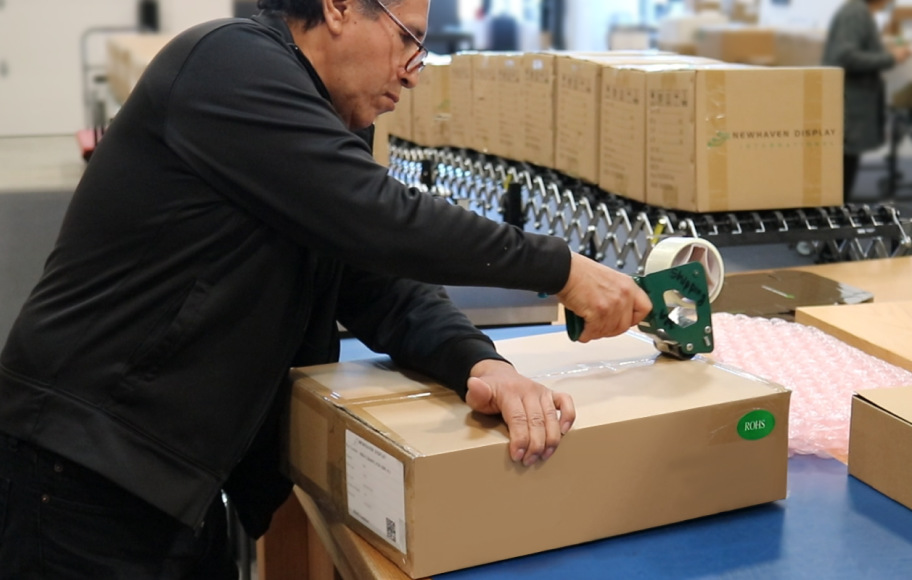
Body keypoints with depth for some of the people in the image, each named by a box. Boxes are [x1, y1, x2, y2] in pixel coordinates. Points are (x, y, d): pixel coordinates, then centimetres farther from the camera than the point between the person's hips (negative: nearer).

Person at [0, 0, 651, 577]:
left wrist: (480, 362, -16)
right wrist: (562, 270, -15)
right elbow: (379, 223, -24)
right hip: (88, 470, -8)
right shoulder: (231, 65, -17)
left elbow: (384, 279, 4)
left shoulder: (330, 128, 11)